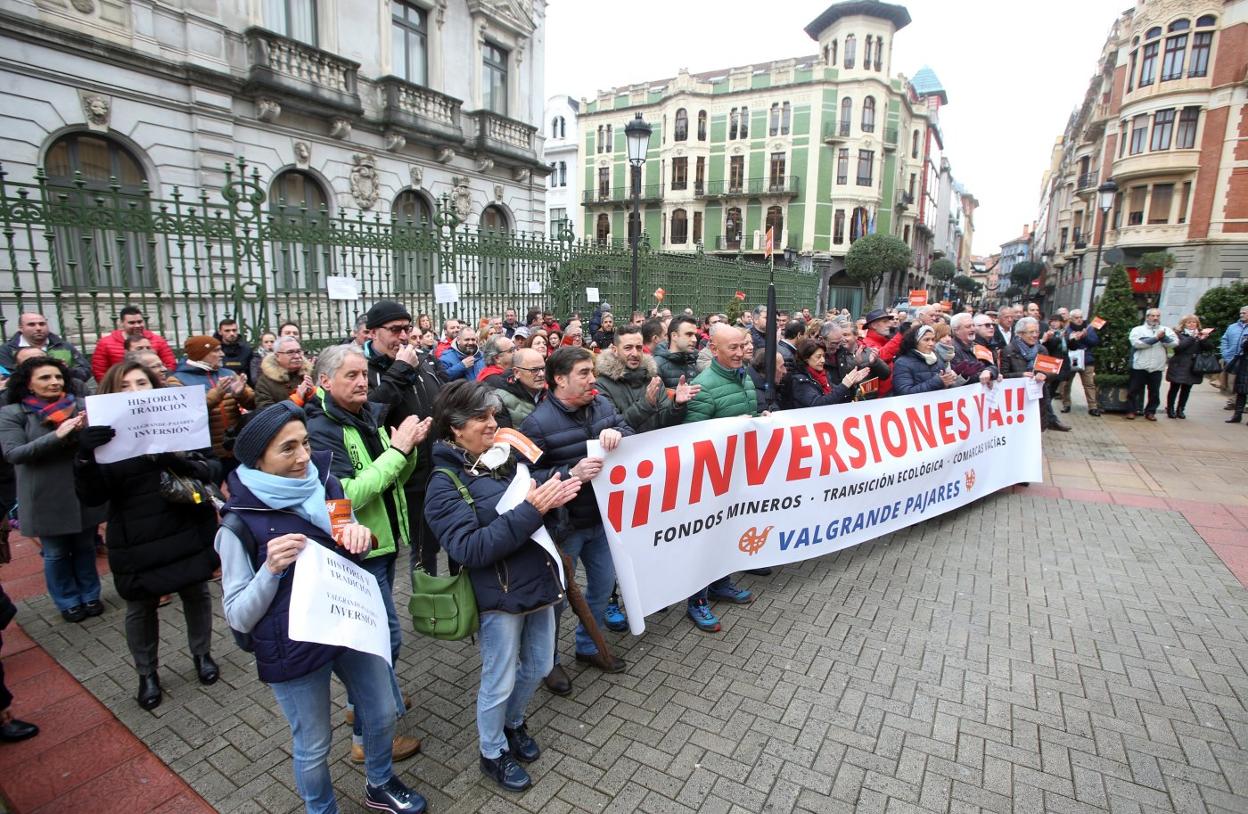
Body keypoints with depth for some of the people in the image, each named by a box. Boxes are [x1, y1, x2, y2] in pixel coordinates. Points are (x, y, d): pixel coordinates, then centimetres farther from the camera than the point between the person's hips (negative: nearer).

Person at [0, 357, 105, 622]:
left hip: (84, 492, 2)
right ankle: (68, 602, 29)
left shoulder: (77, 406, -1)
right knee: (56, 553, 12)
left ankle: (90, 595, 32)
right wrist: (57, 435, -28)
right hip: (46, 498, -2)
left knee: (85, 548, 16)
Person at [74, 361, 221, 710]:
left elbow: (214, 472, -7)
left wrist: (180, 463, -28)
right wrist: (86, 456, -32)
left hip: (189, 532, 1)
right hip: (137, 542, -1)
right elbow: (91, 496, -14)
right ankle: (147, 673, 37)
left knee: (197, 594, 16)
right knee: (141, 608, 14)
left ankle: (202, 654, 40)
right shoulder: (105, 434, -5)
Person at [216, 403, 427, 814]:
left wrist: (361, 538, -15)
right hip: (293, 648, -4)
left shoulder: (325, 483, -7)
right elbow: (238, 617, -12)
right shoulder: (240, 522, -17)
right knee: (313, 747, 15)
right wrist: (271, 568, -30)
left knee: (382, 714, 20)